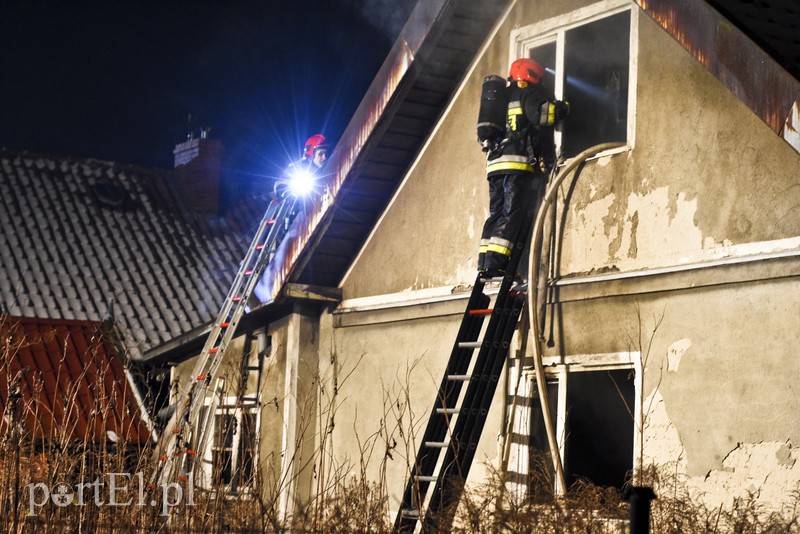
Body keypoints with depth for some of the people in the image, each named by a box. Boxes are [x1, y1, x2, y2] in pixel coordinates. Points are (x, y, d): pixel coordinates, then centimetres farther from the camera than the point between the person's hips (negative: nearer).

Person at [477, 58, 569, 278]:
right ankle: (496, 260, -23)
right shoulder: (529, 93, 5)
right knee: (512, 213, -12)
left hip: (495, 161, 8)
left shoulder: (503, 97, 28)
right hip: (518, 161, -8)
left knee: (496, 214, 5)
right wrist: (561, 108, 2)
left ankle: (485, 261, -5)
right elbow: (538, 113, -13)